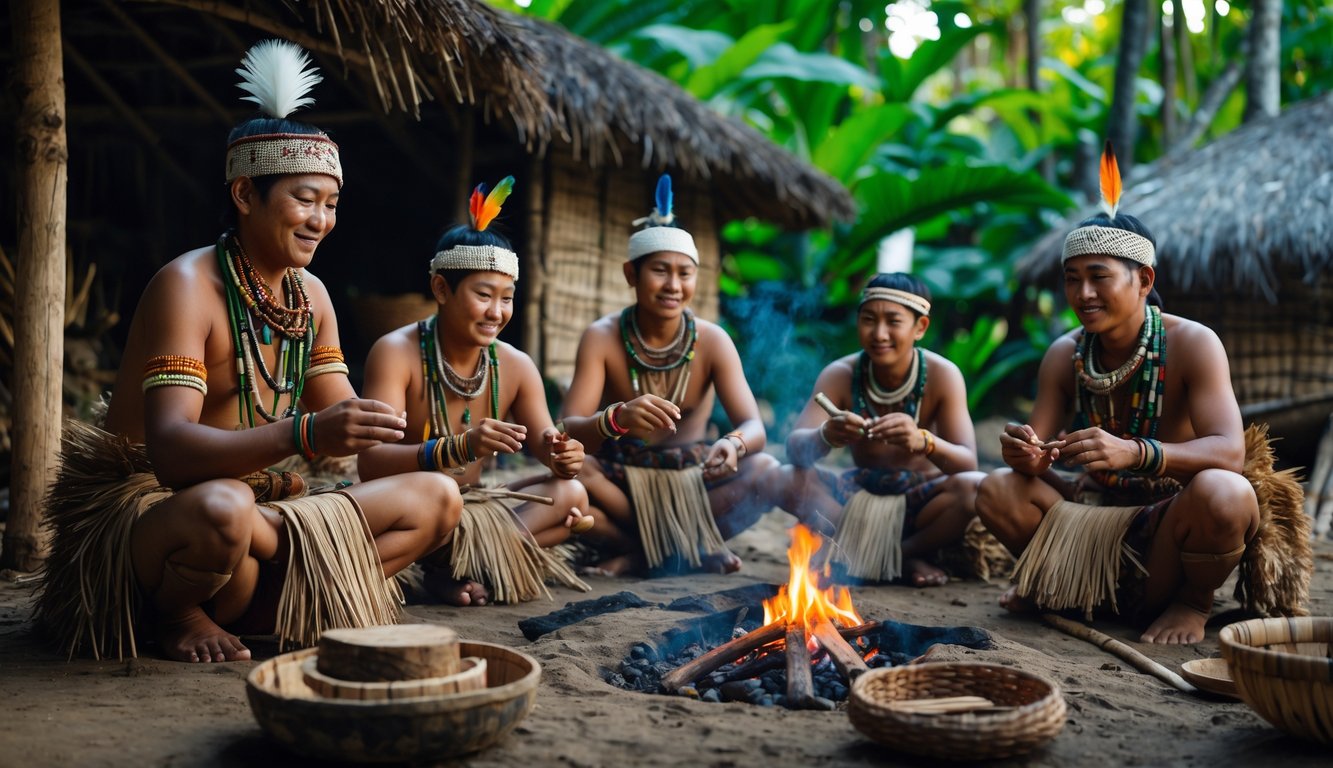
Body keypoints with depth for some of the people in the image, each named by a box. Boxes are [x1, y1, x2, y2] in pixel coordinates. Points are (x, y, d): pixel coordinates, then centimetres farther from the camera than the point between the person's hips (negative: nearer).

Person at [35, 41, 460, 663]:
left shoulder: (311, 295, 7)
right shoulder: (186, 286, -16)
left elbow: (339, 419, 5)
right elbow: (170, 450, -29)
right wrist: (305, 434, -44)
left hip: (260, 506, 7)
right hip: (142, 506, -7)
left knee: (438, 499, 0)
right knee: (220, 507, -42)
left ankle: (261, 606, -7)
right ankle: (176, 614, -7)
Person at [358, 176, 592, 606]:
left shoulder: (516, 367, 0)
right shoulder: (396, 353, -16)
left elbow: (544, 447, 0)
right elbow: (369, 463, -26)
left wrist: (561, 456, -27)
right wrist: (458, 449, -42)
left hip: (475, 508, 6)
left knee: (571, 494, -14)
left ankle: (456, 563, -19)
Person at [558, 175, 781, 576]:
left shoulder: (712, 341, -7)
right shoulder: (603, 338, -11)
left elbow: (753, 426, -16)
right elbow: (567, 430, -22)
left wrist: (734, 444, -42)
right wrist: (617, 419, -46)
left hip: (694, 480, 1)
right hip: (623, 480, -1)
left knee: (766, 470, -25)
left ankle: (642, 549, -10)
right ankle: (692, 547, -11)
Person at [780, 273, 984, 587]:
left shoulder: (942, 374, -16)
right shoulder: (840, 375, -12)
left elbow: (967, 463, -25)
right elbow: (794, 447, -23)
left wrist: (923, 441, -48)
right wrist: (825, 437, -49)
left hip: (920, 500, -1)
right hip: (858, 496, 2)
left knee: (976, 488, -32)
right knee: (789, 478, -25)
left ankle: (902, 554, -8)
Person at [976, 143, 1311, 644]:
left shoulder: (1192, 345, -17)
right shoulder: (1064, 356, -3)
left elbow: (1230, 451, -29)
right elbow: (1039, 448, -5)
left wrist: (1134, 452, -47)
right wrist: (1027, 454, -32)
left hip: (1170, 517, -4)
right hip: (1097, 513, 4)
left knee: (1223, 494, -36)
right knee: (998, 491, -16)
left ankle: (1192, 602, -4)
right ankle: (1068, 585, 12)